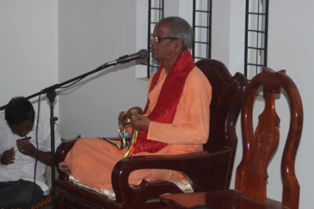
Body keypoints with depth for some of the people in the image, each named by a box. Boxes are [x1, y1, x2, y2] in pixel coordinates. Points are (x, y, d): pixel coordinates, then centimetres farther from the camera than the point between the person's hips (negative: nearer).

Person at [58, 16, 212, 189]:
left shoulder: (194, 80, -12)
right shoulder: (158, 77, 17)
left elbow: (200, 134, -17)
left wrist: (150, 127, -17)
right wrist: (133, 120, 5)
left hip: (173, 157, -9)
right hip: (146, 147, 9)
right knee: (82, 146, -4)